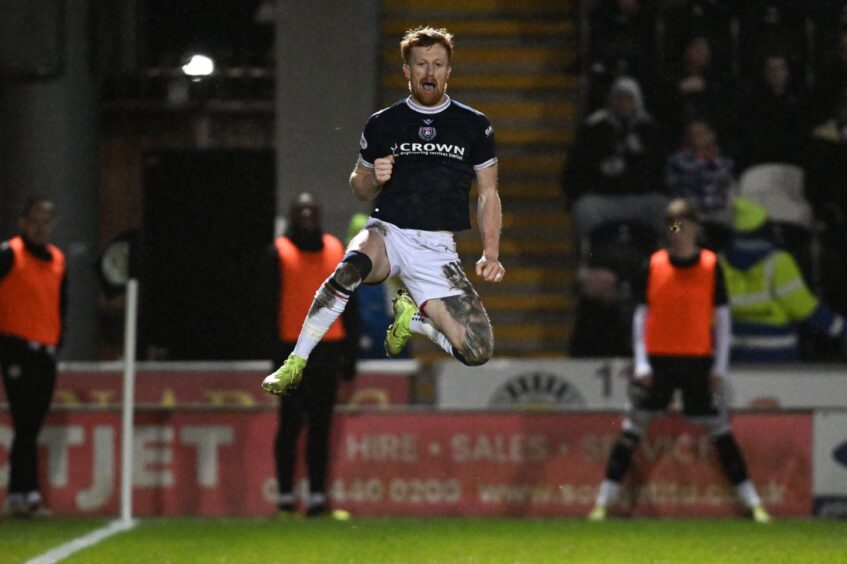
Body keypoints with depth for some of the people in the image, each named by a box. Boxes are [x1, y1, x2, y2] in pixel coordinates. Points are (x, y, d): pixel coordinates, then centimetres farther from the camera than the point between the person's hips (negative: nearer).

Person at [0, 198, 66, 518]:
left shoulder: (58, 260, 15)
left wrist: (57, 342, 15)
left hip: (45, 351, 7)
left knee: (31, 428, 8)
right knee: (26, 425, -12)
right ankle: (29, 493, -14)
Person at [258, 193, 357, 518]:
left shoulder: (336, 250, 12)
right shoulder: (279, 253, 1)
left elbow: (348, 305, 14)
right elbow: (271, 306, -3)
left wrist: (349, 354, 9)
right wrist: (277, 354, -11)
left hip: (328, 348, 3)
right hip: (293, 350, -3)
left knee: (321, 426, 4)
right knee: (291, 424, -3)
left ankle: (317, 496, 6)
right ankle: (285, 495, 2)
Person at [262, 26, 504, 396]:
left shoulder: (475, 126, 7)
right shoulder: (382, 124, 7)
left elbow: (488, 194, 12)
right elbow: (359, 188, 19)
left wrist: (491, 254, 0)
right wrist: (374, 178, -6)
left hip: (437, 250, 1)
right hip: (388, 233, -1)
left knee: (478, 352, -15)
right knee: (351, 267, -40)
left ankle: (412, 315, 15)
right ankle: (295, 364, -31)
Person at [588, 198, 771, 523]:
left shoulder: (711, 265, 0)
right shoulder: (654, 265, 2)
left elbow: (722, 317, 5)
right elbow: (641, 314, 5)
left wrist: (720, 366, 0)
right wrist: (641, 361, -3)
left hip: (698, 362, -1)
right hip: (657, 359, 1)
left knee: (719, 428, 1)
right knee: (635, 424, -1)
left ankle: (752, 502, 7)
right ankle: (604, 500, 4)